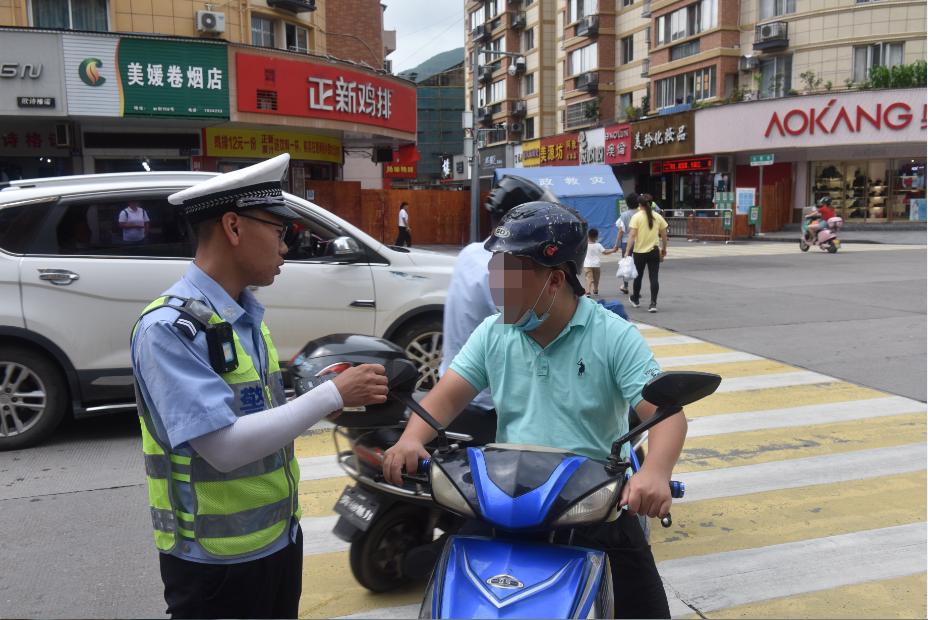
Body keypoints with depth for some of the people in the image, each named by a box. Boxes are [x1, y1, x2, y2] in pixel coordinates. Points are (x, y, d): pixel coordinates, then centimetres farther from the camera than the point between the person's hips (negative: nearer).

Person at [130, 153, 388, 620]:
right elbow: (224, 447, -27)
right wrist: (332, 394, -24)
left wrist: (338, 404, -2)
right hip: (216, 563, -8)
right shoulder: (168, 327, -21)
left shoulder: (249, 317, 6)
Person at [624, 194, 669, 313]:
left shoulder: (636, 217, -8)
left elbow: (632, 235, -14)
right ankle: (653, 303, -8)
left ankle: (635, 299, 35)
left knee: (638, 276, 16)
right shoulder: (658, 217, 3)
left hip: (639, 251, -1)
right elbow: (664, 235, 7)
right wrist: (664, 249, 20)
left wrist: (627, 251, -14)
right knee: (653, 278, 1)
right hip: (654, 251, 2)